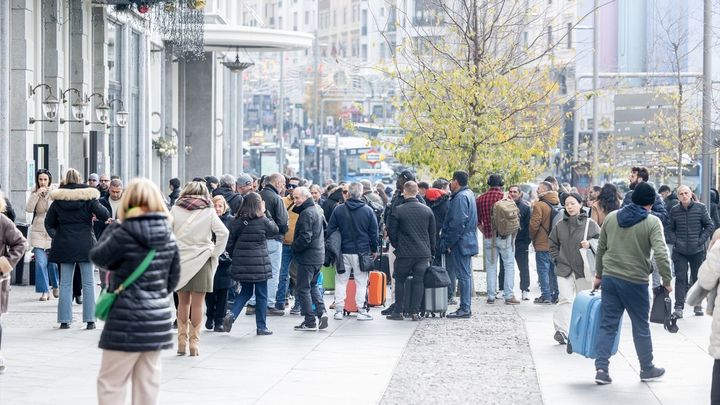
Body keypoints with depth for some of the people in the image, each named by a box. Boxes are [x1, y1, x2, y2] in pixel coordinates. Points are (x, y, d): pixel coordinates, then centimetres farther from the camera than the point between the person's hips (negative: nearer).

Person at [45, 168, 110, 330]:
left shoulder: (58, 200, 3)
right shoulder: (88, 197, -5)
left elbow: (49, 223, 8)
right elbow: (104, 215, -10)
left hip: (65, 244, 2)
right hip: (85, 243, -2)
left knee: (65, 283, 7)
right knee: (88, 282, 3)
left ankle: (64, 320, 5)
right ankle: (90, 320, 1)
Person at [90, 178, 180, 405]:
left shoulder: (124, 234, -14)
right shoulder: (168, 236, 4)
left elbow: (97, 257, 1)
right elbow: (173, 277, 12)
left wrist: (114, 226, 7)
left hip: (127, 320, -6)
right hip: (158, 317, 6)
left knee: (111, 382, 3)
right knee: (148, 382, 12)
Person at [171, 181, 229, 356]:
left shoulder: (176, 209, 2)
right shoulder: (208, 211, -2)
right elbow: (223, 232, -12)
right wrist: (215, 252, -3)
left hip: (180, 259, 1)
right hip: (201, 260, -1)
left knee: (183, 302, 13)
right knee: (197, 304, 3)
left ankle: (181, 342, 12)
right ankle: (194, 343, 3)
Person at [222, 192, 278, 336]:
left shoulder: (236, 221, -1)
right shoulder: (262, 221, -12)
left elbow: (230, 243, 3)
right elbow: (274, 230, 8)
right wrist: (264, 214, 10)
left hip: (241, 264, 4)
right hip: (259, 264, -4)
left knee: (246, 292, 20)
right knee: (261, 295, 9)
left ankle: (231, 314, -2)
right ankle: (261, 327, 13)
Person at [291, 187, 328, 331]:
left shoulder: (306, 213, -16)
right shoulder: (316, 211, 16)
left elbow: (305, 237, -23)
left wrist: (294, 248, -8)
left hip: (308, 257, -10)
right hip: (318, 256, 10)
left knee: (303, 289, -2)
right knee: (313, 285, 20)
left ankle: (310, 322, 0)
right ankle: (321, 311, 4)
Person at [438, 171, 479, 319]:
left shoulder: (460, 197, -16)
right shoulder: (468, 194, 17)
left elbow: (458, 223, -22)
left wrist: (448, 243, -18)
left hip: (461, 243, -10)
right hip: (468, 242, 10)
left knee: (463, 275, -7)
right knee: (466, 274, 12)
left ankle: (464, 309, -6)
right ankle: (465, 307, 17)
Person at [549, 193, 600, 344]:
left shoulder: (590, 224, -3)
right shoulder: (560, 225, 6)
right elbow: (553, 244, 17)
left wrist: (590, 244, -19)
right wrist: (557, 259, 6)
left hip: (584, 269, -1)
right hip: (564, 269, 1)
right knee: (565, 299, -10)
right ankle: (562, 331, -14)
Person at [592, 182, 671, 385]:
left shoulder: (611, 217, 5)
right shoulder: (652, 222, -9)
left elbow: (601, 248, 12)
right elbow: (660, 254, -18)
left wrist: (599, 275, 21)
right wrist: (667, 281, -9)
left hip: (609, 278, 4)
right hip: (635, 281, -4)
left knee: (607, 325, 8)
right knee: (641, 327, 11)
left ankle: (601, 368, 0)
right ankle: (647, 369, 23)